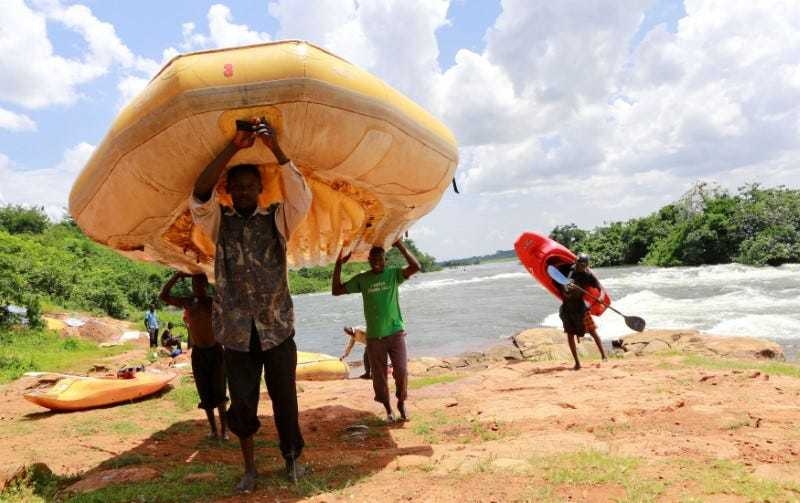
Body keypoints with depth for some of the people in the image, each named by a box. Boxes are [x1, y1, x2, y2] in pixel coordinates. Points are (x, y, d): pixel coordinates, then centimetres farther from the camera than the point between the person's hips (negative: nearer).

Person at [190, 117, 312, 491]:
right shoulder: (219, 222, 3)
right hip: (236, 330, 1)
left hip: (277, 328, 0)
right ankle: (249, 468, 26)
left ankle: (292, 458, 29)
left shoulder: (277, 219, 3)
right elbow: (199, 195, -16)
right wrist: (233, 147, -20)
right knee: (242, 403, 9)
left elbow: (301, 196, -16)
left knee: (285, 398, 10)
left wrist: (275, 148, -23)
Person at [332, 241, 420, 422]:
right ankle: (388, 409, 25)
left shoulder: (393, 274, -1)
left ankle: (402, 403, 17)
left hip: (395, 332, -1)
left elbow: (416, 267, -16)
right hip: (374, 336, 2)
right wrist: (338, 265, -8)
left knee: (401, 372, -7)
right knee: (379, 376, 8)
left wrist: (401, 247, -22)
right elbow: (336, 290, 1)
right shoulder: (361, 279, 3)